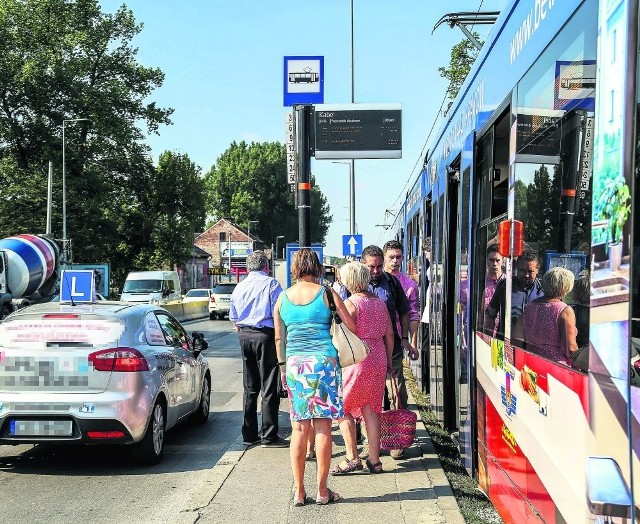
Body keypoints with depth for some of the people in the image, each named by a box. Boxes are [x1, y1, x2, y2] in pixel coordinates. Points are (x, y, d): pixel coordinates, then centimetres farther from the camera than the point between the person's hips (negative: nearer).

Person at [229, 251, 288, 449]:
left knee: (250, 388, 13)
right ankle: (269, 436, 1)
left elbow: (233, 316, 14)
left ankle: (249, 435, 18)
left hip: (244, 336, 6)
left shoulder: (239, 286, 10)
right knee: (269, 388, -1)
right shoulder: (270, 284, -7)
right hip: (265, 336, -6)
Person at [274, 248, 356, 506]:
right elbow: (352, 326, 1)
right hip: (324, 361, -3)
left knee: (299, 429, 8)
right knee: (323, 427, 2)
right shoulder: (326, 294, -1)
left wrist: (282, 366, 23)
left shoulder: (283, 297, 7)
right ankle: (322, 491, 8)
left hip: (294, 363, 3)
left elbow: (279, 337, 13)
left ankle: (299, 492, 12)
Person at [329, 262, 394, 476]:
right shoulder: (379, 302, 9)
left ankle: (352, 458, 2)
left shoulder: (350, 303, -10)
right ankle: (374, 460, 13)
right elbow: (389, 334, 12)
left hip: (356, 360, -7)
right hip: (378, 360, 7)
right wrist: (388, 361, 21)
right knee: (371, 410, 11)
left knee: (343, 408, 5)